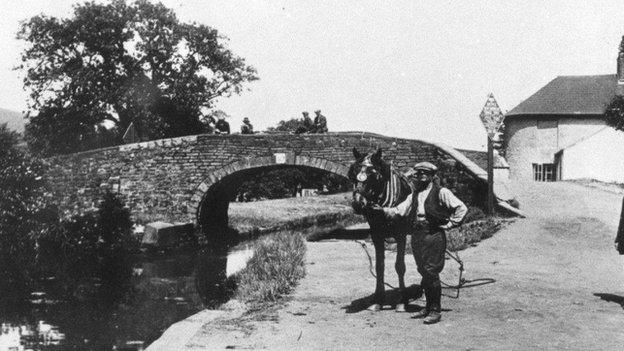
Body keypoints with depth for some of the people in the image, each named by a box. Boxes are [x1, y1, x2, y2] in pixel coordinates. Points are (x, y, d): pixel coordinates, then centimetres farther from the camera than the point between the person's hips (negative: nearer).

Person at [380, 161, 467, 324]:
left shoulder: (441, 192, -6)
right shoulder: (414, 195, 14)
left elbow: (461, 208, -7)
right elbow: (398, 211, 11)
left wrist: (449, 224, -7)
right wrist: (381, 209, -1)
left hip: (433, 236, -7)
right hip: (417, 236, 7)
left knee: (431, 272, -6)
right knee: (423, 273, 12)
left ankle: (436, 311, 2)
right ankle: (428, 307, 23)